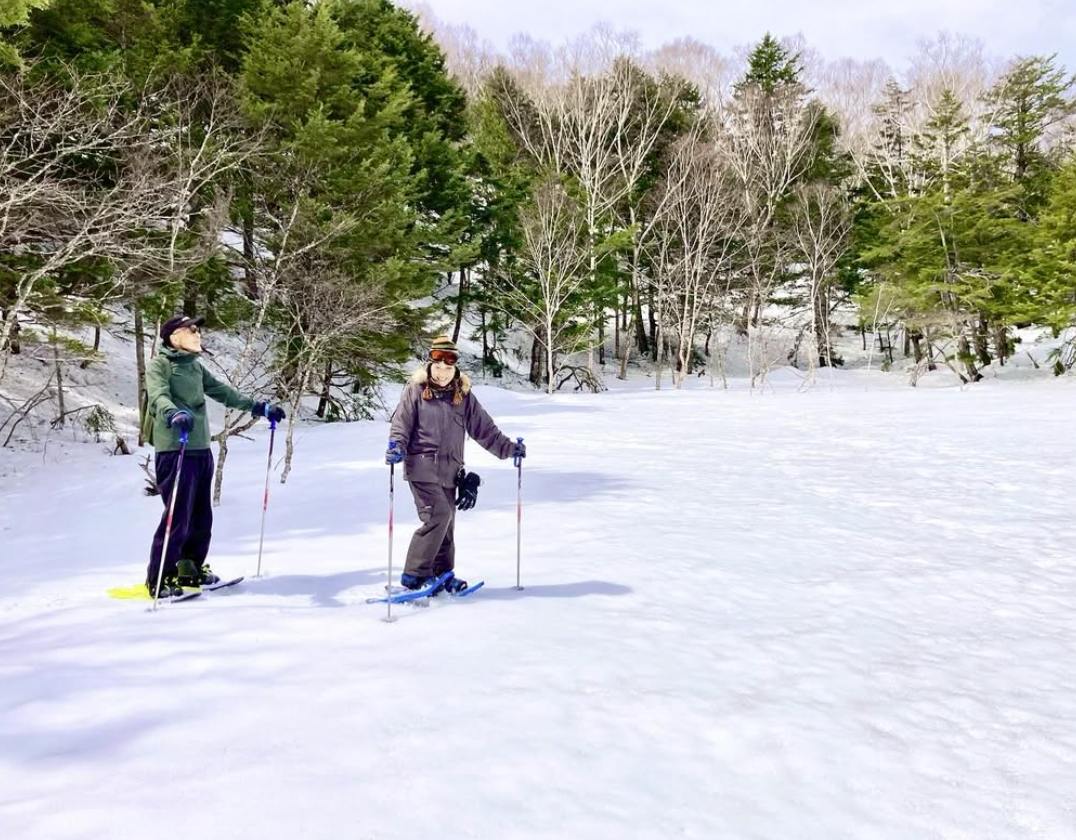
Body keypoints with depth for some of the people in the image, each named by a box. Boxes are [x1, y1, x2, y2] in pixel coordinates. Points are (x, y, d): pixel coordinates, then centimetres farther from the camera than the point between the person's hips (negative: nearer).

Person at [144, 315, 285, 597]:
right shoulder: (159, 364, -4)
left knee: (201, 516, 12)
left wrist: (258, 407, 25)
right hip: (175, 450, -7)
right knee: (178, 516, -8)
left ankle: (190, 568, 26)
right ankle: (158, 579, 4)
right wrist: (174, 414, -43)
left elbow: (223, 392, 25)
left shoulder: (195, 366, 17)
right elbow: (158, 397, -22)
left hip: (201, 450, 8)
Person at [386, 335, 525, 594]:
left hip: (449, 471, 5)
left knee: (447, 522, 8)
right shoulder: (415, 391, -1)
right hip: (422, 467, -4)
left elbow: (484, 428, 13)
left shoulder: (464, 396, 9)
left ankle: (442, 574, 23)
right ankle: (414, 574, -8)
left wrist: (508, 448, 9)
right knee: (438, 515, -16)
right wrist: (396, 447, -20)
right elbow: (401, 424, -2)